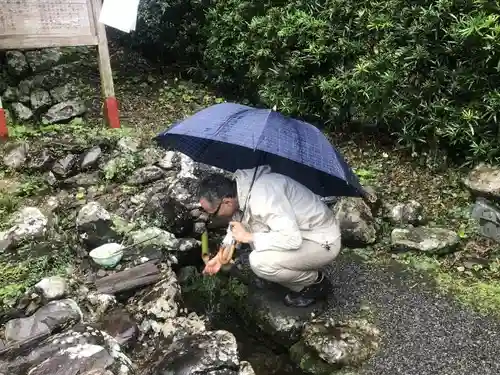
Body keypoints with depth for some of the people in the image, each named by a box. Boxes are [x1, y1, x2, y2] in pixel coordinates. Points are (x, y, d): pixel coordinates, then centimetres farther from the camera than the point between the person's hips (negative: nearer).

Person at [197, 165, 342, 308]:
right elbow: (237, 224, 16)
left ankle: (315, 282, 2)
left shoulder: (262, 195, -32)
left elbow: (292, 239, -35)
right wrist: (220, 256, 15)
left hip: (323, 242, -9)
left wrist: (248, 237, -25)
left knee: (260, 262, -25)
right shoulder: (240, 188, -3)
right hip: (302, 232, 9)